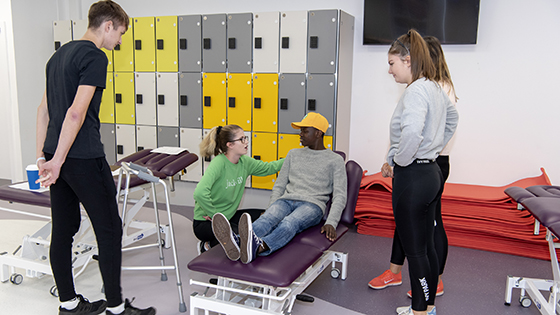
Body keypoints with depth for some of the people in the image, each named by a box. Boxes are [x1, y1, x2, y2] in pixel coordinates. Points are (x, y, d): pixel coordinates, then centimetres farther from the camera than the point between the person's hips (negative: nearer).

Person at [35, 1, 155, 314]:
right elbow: (77, 112, -19)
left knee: (64, 229, 13)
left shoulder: (60, 54, 18)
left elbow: (44, 109, 19)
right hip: (83, 157, -9)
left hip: (56, 156, 9)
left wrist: (42, 155, 20)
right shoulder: (94, 56, -10)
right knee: (109, 229, 0)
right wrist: (57, 160, -17)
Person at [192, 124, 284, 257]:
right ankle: (209, 245, -2)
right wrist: (214, 215, -25)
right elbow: (200, 192, -36)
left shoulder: (244, 162, -2)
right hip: (205, 222, -9)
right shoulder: (219, 163, -24)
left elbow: (268, 167, 13)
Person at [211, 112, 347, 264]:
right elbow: (279, 185, 21)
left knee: (289, 223, -39)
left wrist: (331, 223, -15)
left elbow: (340, 196, 2)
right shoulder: (294, 154, 25)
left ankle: (258, 247, -69)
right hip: (286, 200, 4)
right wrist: (271, 209, 3)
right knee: (267, 219, -33)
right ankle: (237, 242, -64)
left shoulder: (335, 160, 11)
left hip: (312, 204, -3)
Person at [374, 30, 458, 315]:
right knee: (426, 245, 18)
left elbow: (411, 132, -36)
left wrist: (397, 162, -18)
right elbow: (452, 118, 31)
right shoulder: (436, 88, 11)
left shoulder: (415, 91, -18)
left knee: (414, 249, 2)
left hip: (412, 176, -10)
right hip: (431, 172, 10)